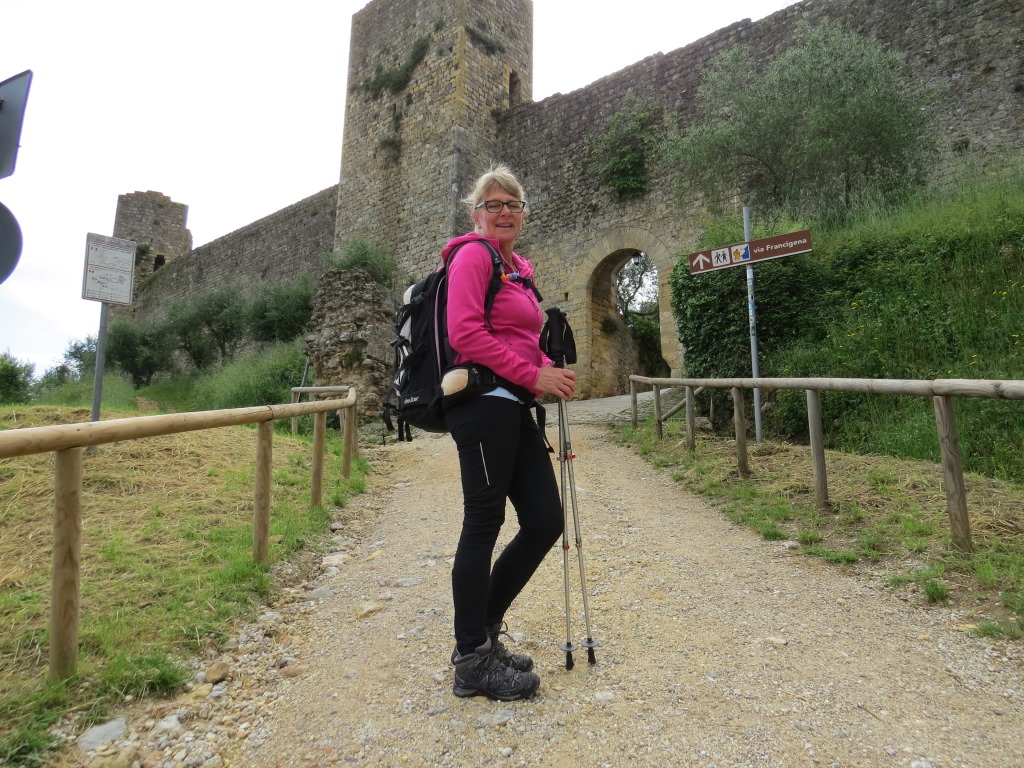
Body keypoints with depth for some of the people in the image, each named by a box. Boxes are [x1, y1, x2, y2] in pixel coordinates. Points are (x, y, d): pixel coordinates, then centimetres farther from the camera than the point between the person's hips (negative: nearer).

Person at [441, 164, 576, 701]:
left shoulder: (520, 269, 23)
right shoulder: (473, 255, -2)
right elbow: (465, 333, -16)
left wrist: (551, 372, 6)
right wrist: (534, 375, -16)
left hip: (515, 408, 9)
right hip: (483, 405, -9)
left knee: (546, 522, 7)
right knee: (484, 524, -2)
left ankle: (482, 631, 25)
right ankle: (472, 660, 16)